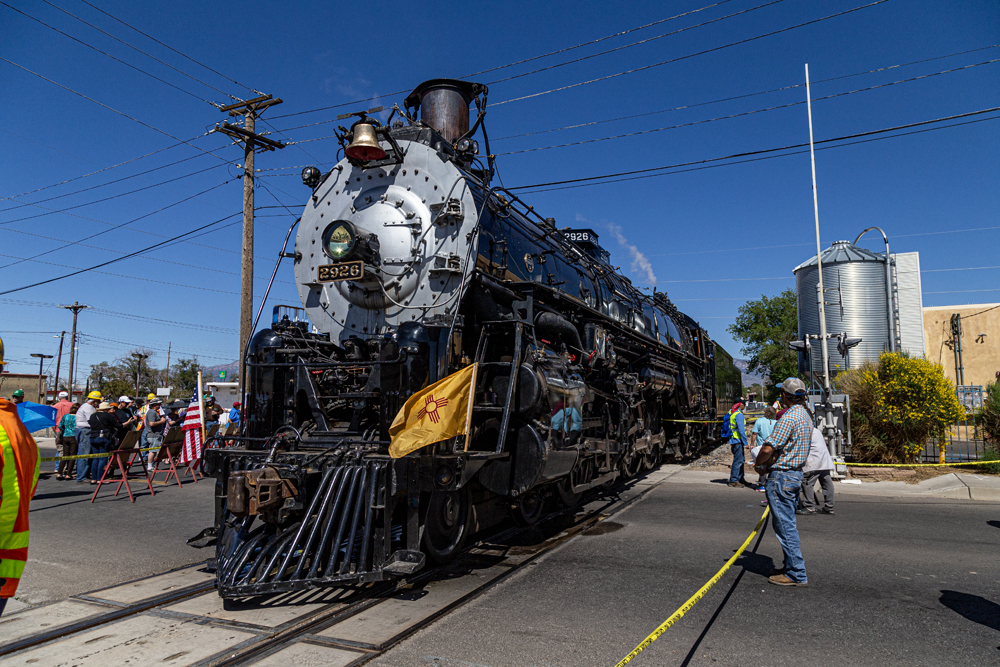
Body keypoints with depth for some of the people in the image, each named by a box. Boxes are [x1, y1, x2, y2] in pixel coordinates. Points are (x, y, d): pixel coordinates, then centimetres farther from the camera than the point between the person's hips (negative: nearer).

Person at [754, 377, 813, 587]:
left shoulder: (789, 417, -20)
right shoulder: (806, 416, 12)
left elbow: (768, 448, -22)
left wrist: (757, 463, -4)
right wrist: (769, 464, 10)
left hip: (782, 477, -10)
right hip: (796, 473, 10)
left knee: (785, 525, -3)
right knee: (788, 524, 18)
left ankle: (796, 574, 3)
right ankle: (793, 567, 26)